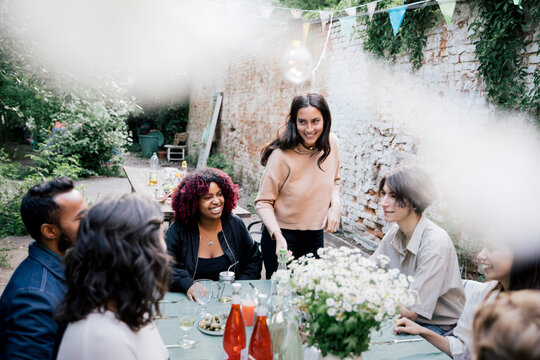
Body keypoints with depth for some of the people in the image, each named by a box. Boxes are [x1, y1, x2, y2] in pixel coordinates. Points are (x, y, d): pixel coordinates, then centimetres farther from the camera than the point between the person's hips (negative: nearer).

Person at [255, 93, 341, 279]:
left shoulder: (332, 143, -6)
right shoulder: (282, 155, -22)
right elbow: (263, 202, -15)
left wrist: (335, 205, -6)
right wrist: (277, 236, -28)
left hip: (316, 237, 5)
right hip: (282, 237, -5)